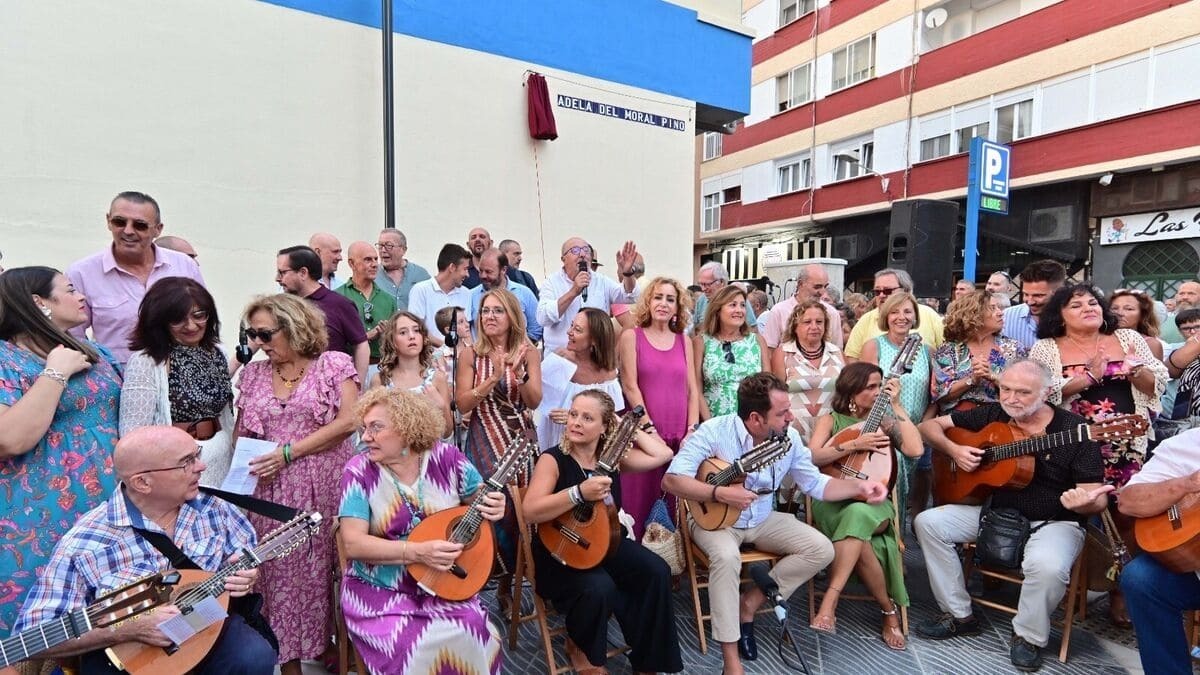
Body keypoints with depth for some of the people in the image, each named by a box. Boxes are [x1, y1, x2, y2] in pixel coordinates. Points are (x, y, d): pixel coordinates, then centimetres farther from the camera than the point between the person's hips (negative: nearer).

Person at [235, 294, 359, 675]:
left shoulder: (333, 364, -3)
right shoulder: (252, 373, 10)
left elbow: (348, 421, -11)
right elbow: (242, 432, 15)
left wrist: (288, 452, -14)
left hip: (325, 484, -3)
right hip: (272, 489, 3)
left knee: (325, 563, 3)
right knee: (281, 570, 4)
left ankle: (326, 641, 23)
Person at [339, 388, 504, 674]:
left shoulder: (445, 457, -6)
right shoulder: (359, 470, -9)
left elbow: (482, 499, 8)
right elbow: (353, 544, -14)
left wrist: (494, 507, -17)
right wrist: (418, 551, -26)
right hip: (380, 590, -1)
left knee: (473, 635, -23)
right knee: (417, 647, -27)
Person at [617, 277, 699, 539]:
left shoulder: (684, 340, 12)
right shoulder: (631, 336, 1)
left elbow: (692, 389, 9)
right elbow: (630, 386, -6)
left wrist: (693, 430, -2)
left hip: (680, 435, 3)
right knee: (642, 498, 1)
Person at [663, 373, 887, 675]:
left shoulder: (789, 437, -8)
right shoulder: (714, 432, -24)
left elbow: (815, 483, 3)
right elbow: (672, 480, -27)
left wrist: (859, 486, -11)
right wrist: (719, 494, -36)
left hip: (763, 519, 6)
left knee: (822, 549, -9)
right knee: (727, 556, -36)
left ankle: (750, 604, -1)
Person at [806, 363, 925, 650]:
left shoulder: (885, 421, 13)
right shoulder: (831, 420, 8)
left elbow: (916, 450, -7)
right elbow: (812, 458, -8)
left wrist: (896, 405, -3)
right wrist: (854, 445, -17)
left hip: (873, 503, 0)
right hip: (833, 502, 0)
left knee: (857, 514, -37)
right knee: (861, 543, -33)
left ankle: (829, 603, -34)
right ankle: (890, 610, -11)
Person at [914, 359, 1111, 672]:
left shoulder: (1074, 429, -11)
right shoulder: (990, 415, 0)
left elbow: (1097, 498, -12)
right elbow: (929, 425, 4)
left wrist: (1083, 502, -37)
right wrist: (953, 450, -15)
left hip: (1052, 522, -4)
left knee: (1047, 566, -36)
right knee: (928, 522, -13)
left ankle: (1028, 636, -2)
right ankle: (959, 615, 3)